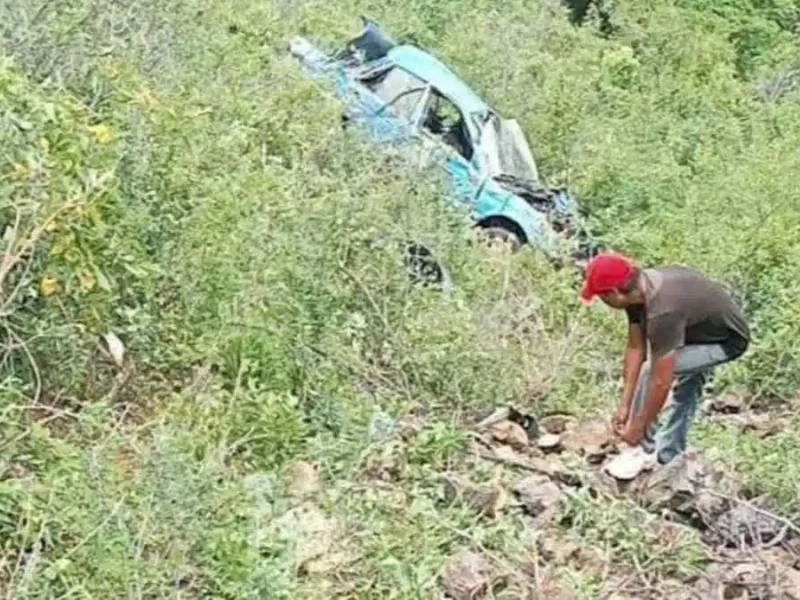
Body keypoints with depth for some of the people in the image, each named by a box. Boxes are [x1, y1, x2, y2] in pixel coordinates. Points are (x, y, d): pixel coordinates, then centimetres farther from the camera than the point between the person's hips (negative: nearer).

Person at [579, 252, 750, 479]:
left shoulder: (662, 312, -38)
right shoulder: (638, 288, -13)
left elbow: (661, 381, -31)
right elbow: (635, 348, -6)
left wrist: (637, 428, -20)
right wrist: (624, 406, -4)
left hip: (728, 339, -9)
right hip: (705, 327, 9)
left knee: (651, 371, -18)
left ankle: (645, 449, -2)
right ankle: (667, 458, 39)